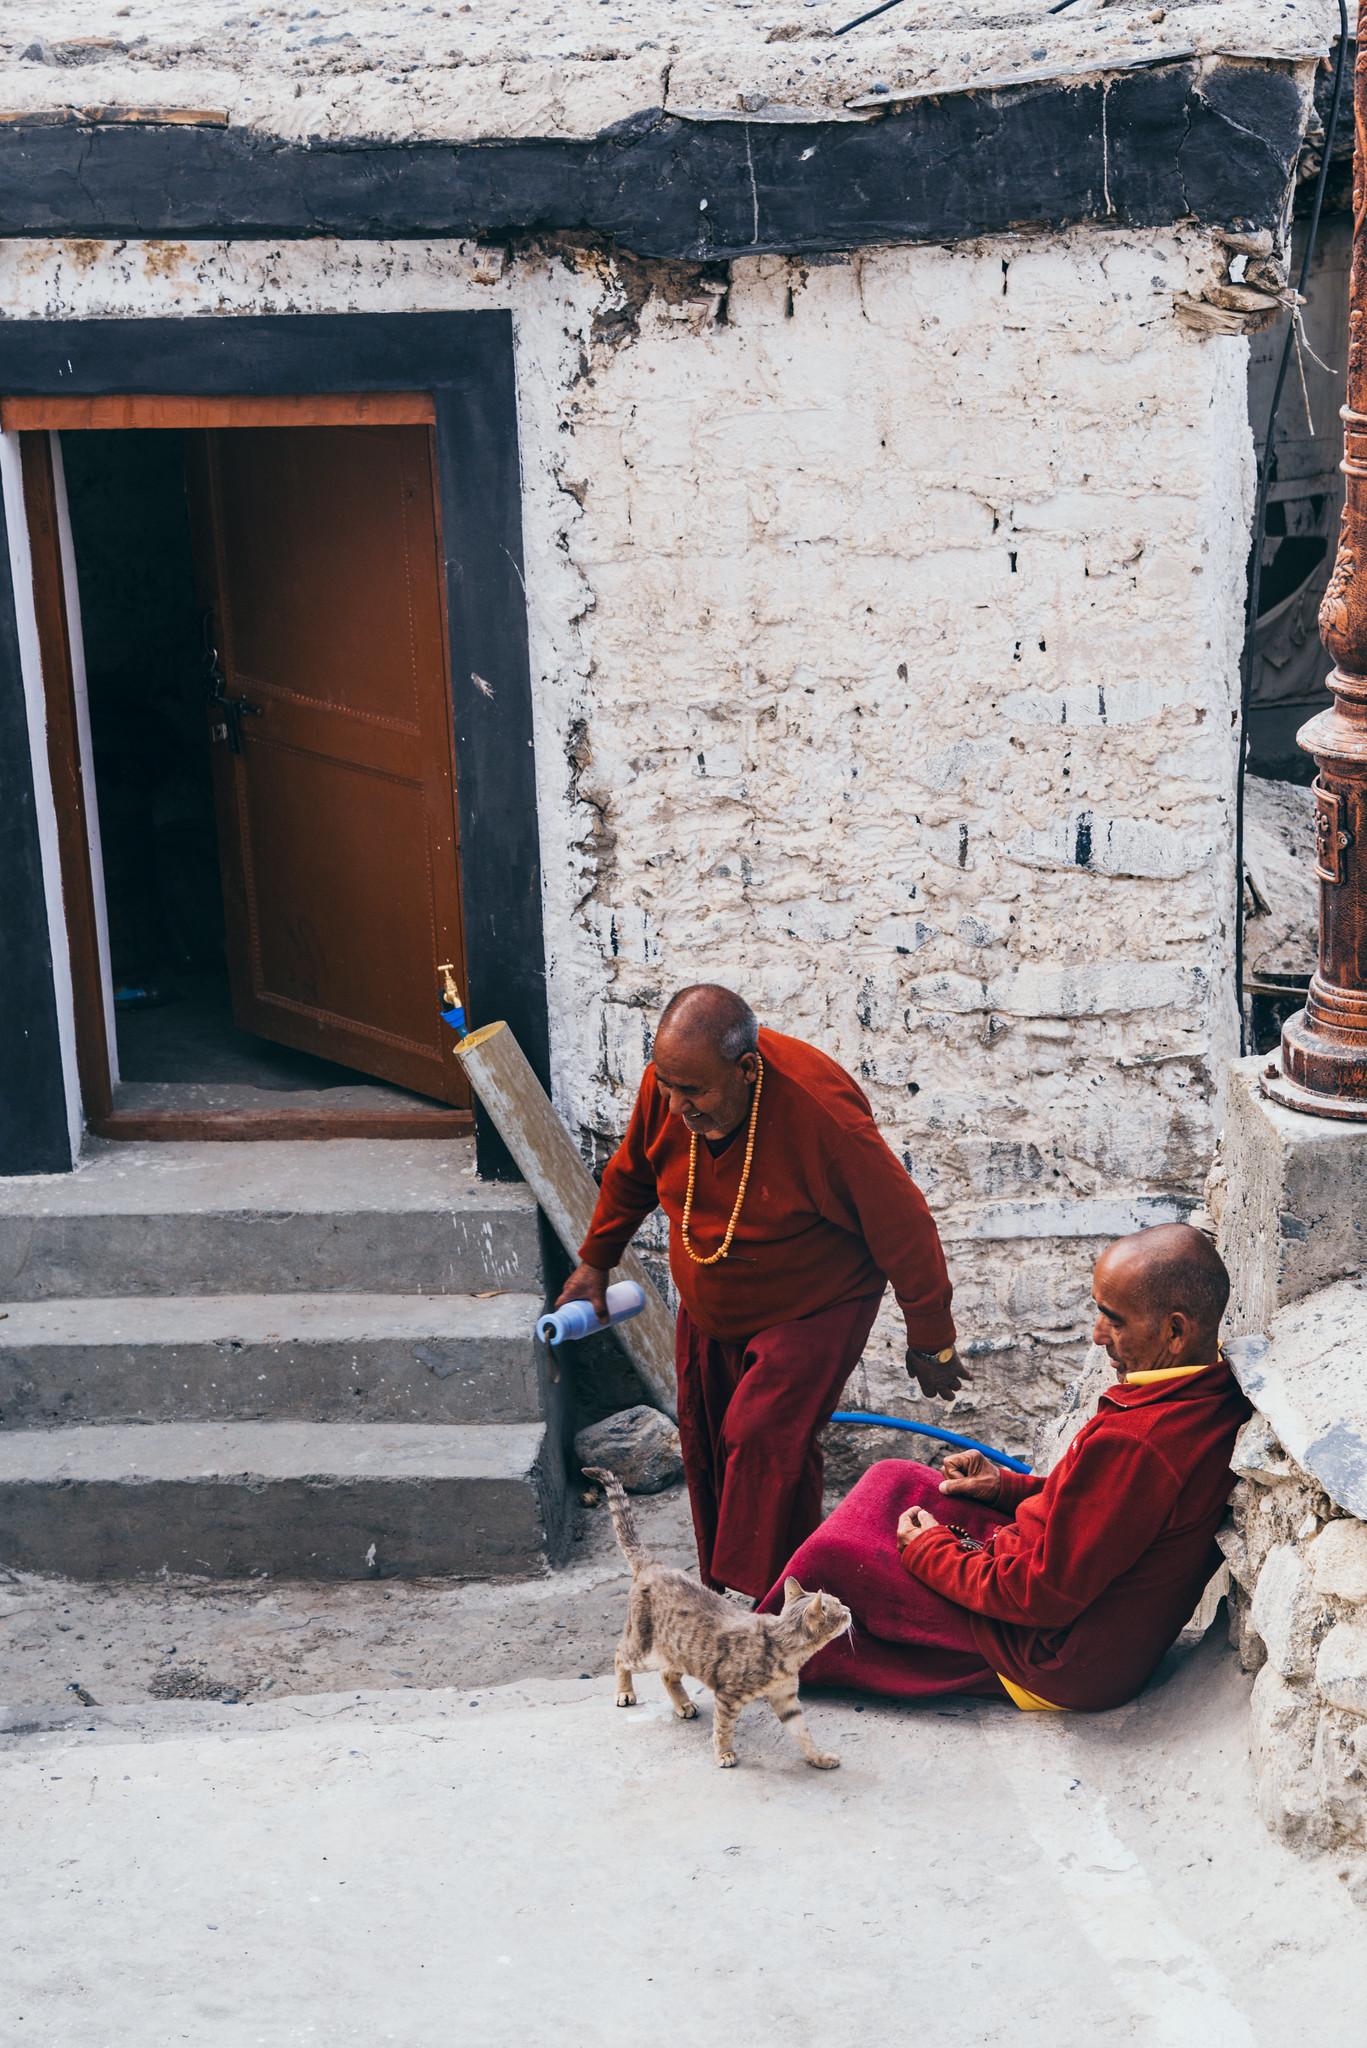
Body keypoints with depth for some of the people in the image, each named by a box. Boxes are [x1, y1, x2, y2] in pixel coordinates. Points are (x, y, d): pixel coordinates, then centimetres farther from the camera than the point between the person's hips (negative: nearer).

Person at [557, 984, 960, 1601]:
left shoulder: (820, 1114, -36)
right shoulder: (667, 1087, -19)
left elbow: (902, 1227, -24)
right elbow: (630, 1174, 5)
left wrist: (931, 1341, -14)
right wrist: (595, 1261, 17)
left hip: (812, 1309, -6)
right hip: (708, 1311, 6)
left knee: (764, 1440, -21)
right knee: (706, 1448, 12)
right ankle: (720, 1594, 30)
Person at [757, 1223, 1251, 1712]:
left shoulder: (1131, 1443, -34)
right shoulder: (1216, 1397, -4)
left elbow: (1043, 1596, -26)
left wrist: (928, 1551, -10)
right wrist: (1008, 1487, 7)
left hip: (1060, 1662, -10)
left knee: (830, 1557, -3)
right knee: (893, 1482, 15)